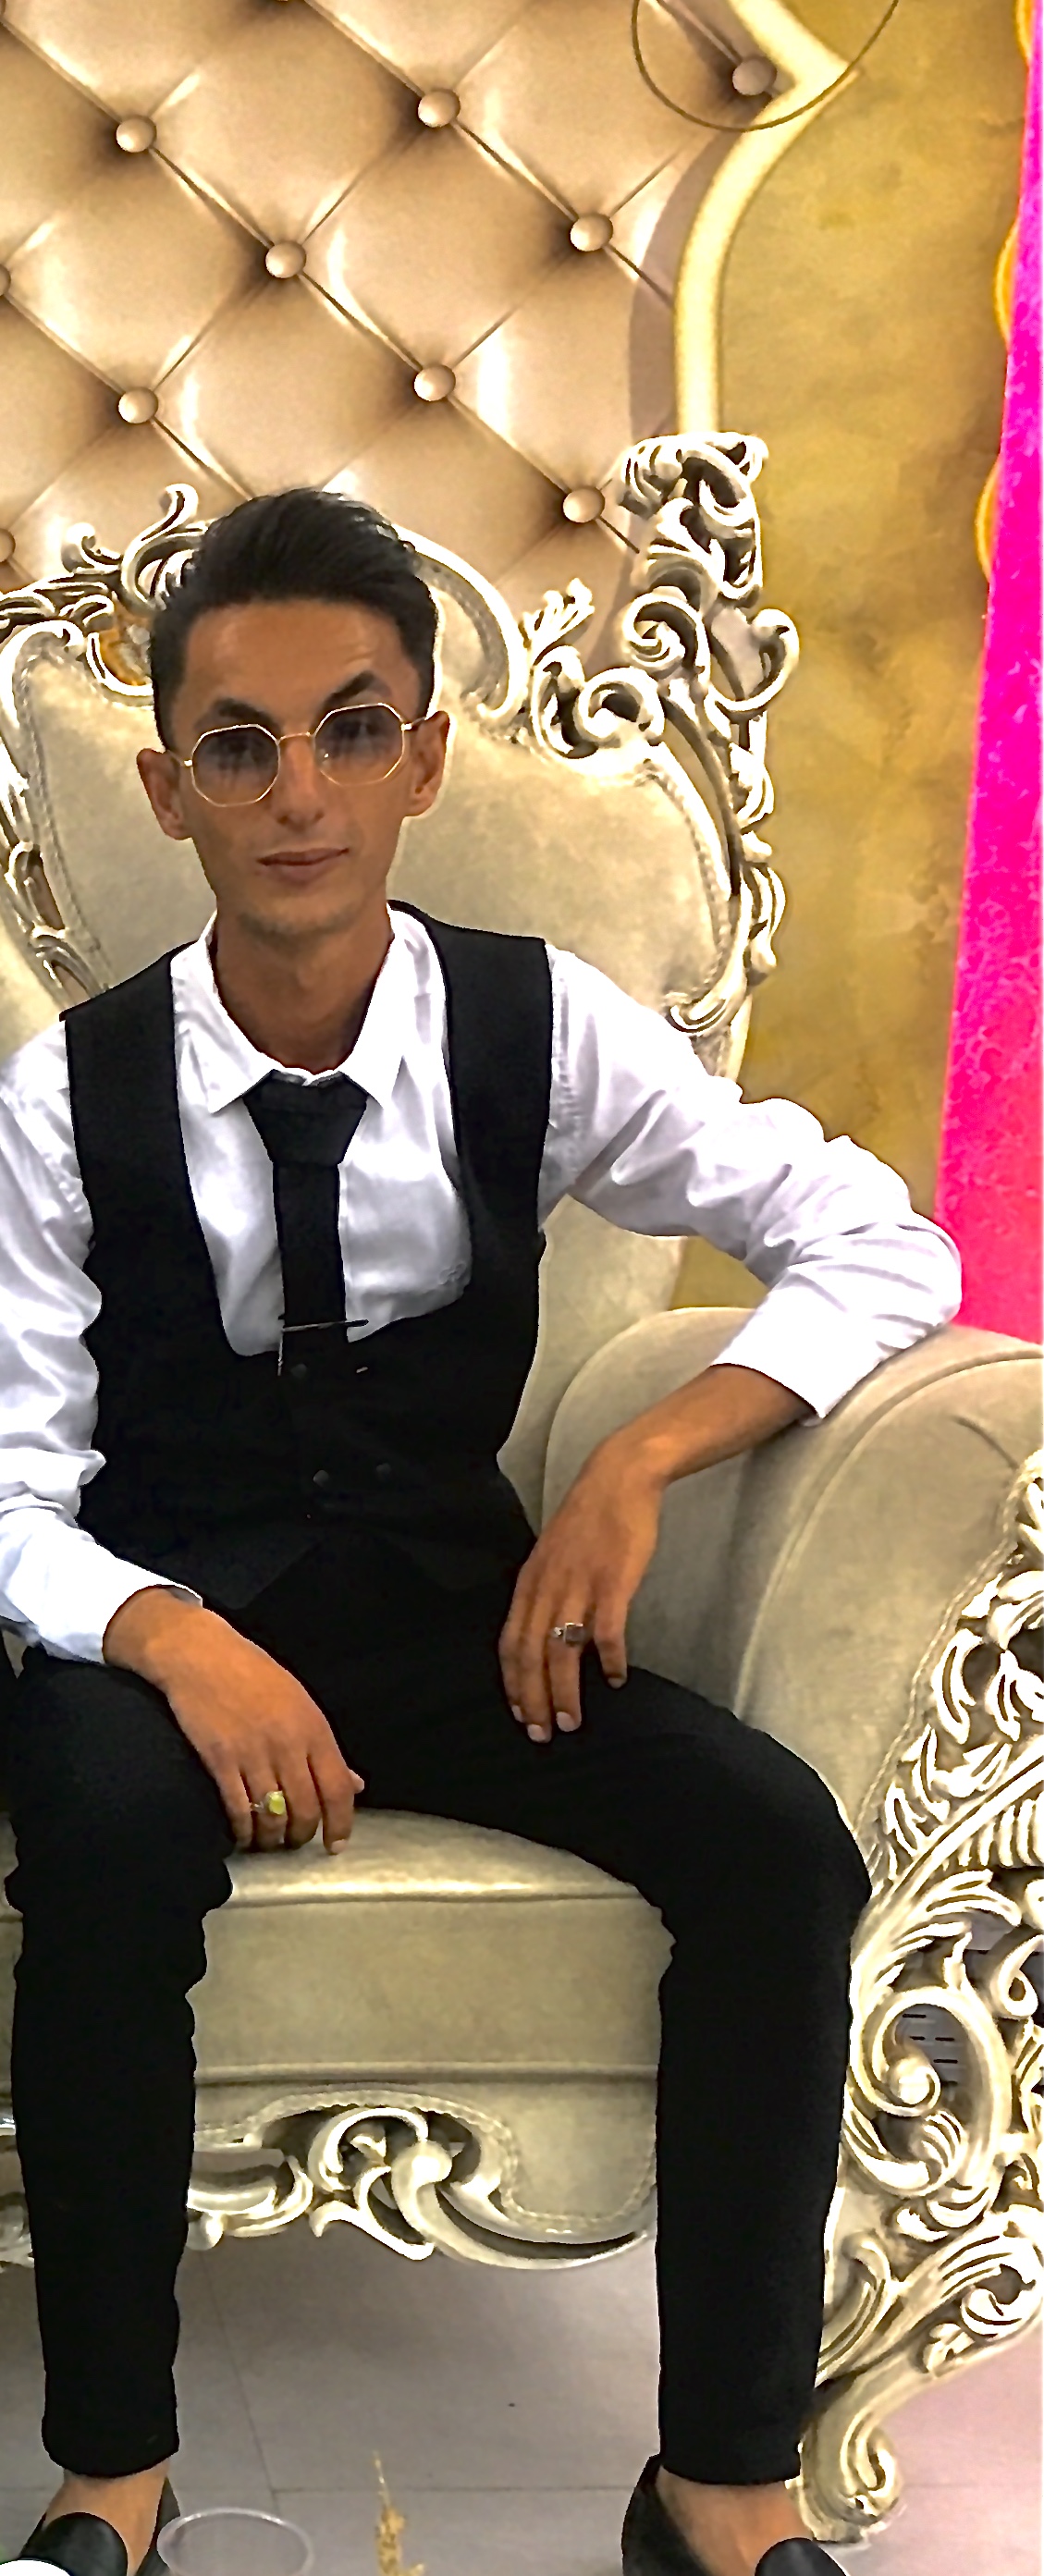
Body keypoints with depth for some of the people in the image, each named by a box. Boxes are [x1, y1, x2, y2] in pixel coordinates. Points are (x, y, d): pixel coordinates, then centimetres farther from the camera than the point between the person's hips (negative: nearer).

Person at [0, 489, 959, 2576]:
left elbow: (882, 1247, -4)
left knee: (778, 1840, -22)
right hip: (170, 1615, -2)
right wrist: (176, 1640, -31)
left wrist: (642, 1461, -18)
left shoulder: (542, 1028, -7)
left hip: (455, 1602, 2)